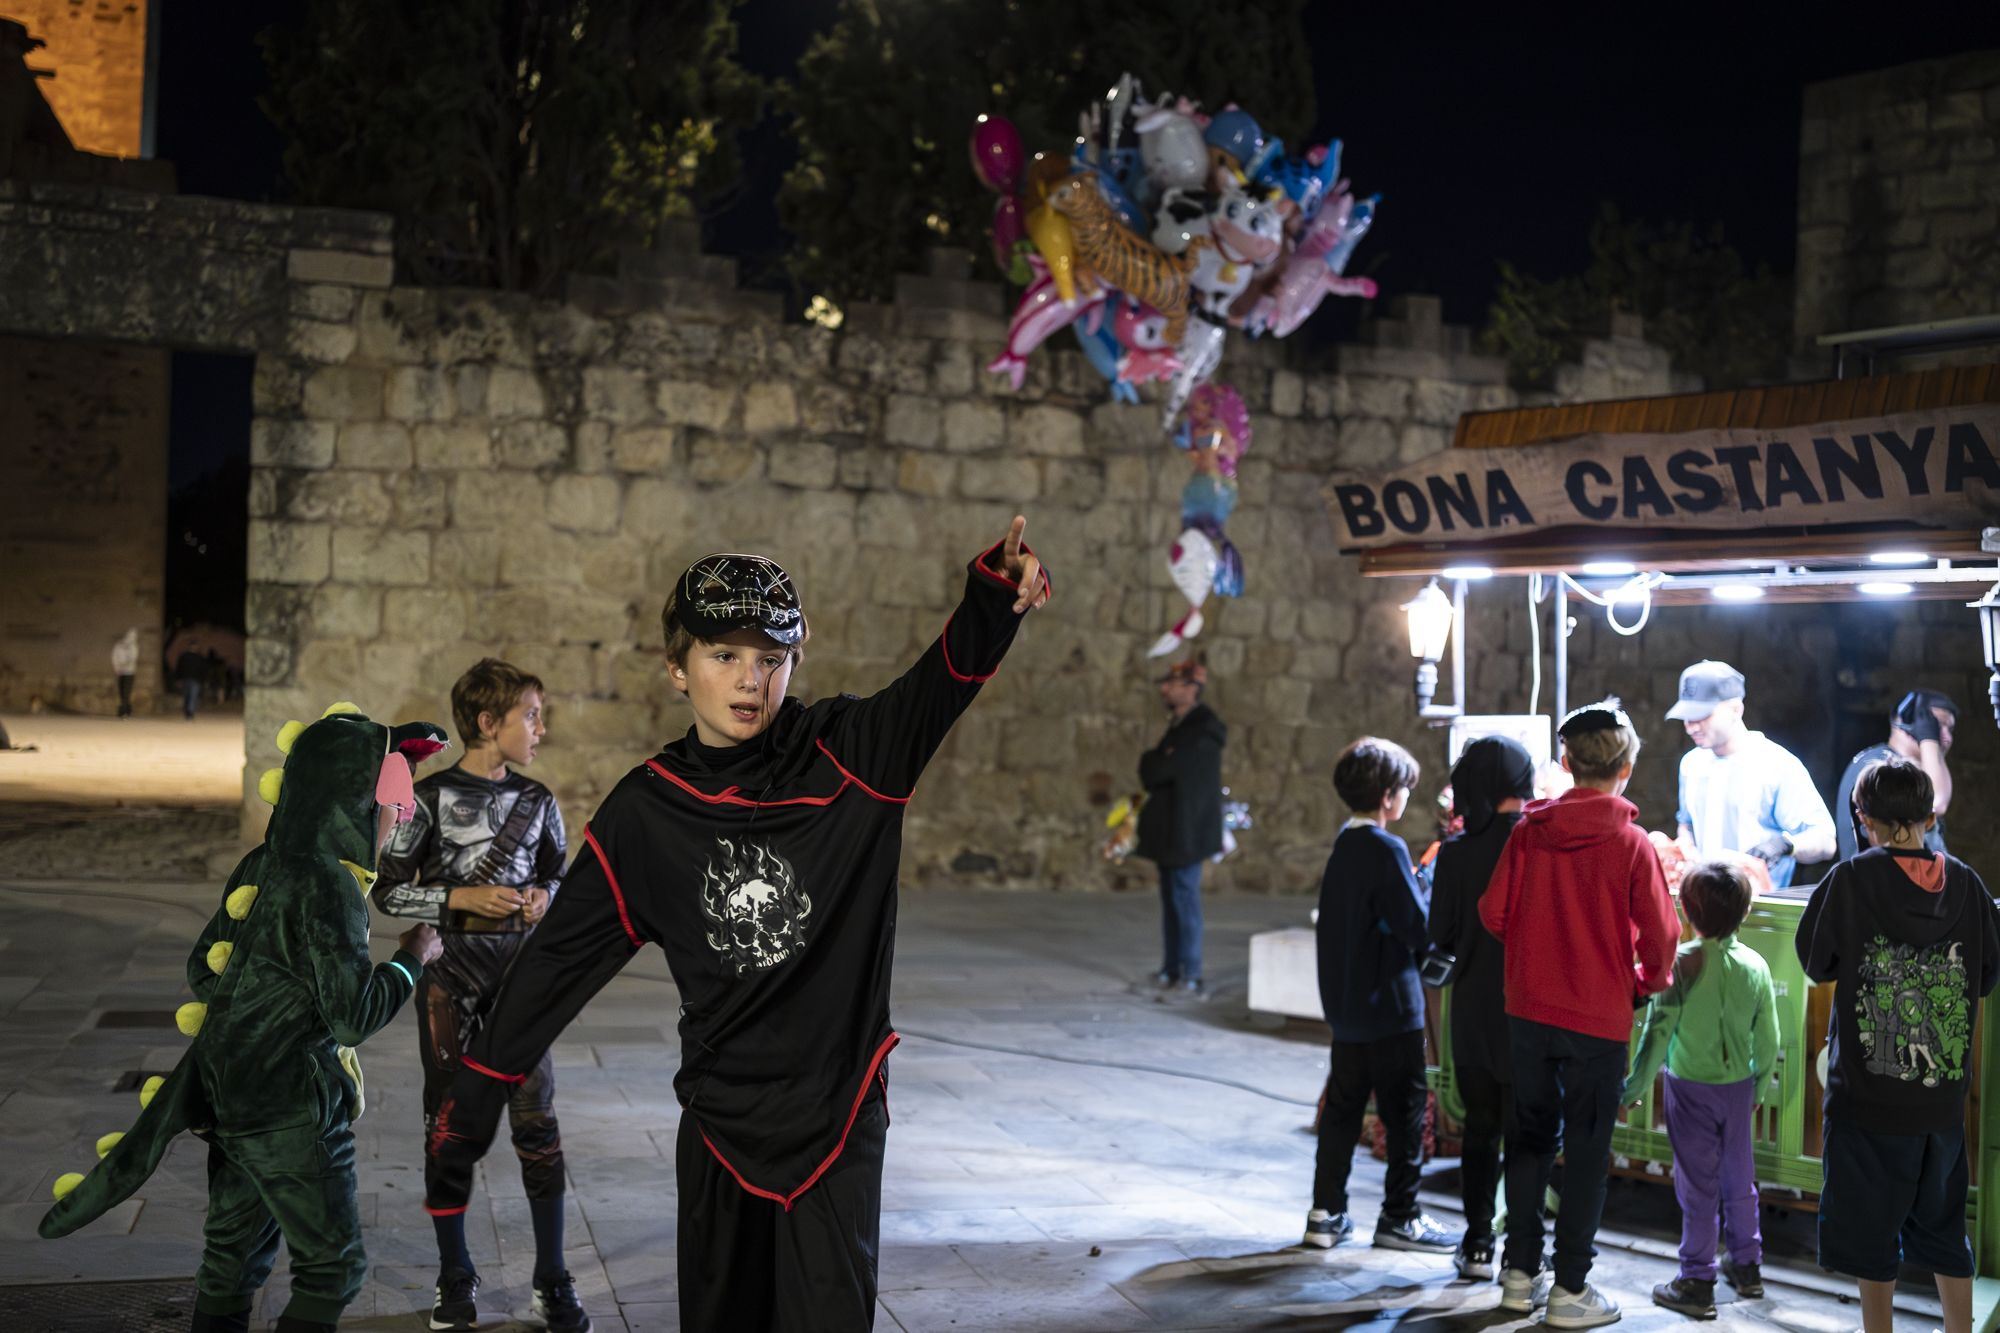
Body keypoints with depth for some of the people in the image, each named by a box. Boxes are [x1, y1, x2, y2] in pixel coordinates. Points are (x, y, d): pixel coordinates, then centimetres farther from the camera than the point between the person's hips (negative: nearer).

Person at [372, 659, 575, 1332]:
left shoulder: (537, 801, 6)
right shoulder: (431, 797, -5)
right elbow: (389, 890, -3)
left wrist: (544, 896, -4)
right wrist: (463, 898, -15)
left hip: (520, 970, 2)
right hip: (450, 972, -2)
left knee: (536, 1115, -2)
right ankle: (456, 1277, 18)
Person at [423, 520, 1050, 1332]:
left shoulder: (848, 757, -8)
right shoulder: (644, 814, -3)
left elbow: (951, 674, -25)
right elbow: (556, 965, 1)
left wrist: (998, 593, -47)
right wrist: (467, 1110, 0)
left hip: (839, 1111, -2)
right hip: (719, 1120, 2)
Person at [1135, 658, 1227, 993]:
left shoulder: (1203, 729, -14)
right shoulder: (1179, 724, 17)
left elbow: (1164, 768, -20)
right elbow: (1157, 772, 19)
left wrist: (1148, 763, -1)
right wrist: (1156, 764, -2)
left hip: (1187, 829, -9)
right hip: (1169, 828, 9)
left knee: (1185, 898, -8)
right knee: (1171, 899, 12)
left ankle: (1191, 974, -4)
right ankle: (1172, 967, 17)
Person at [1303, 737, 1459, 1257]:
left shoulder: (1344, 846, 8)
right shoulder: (1386, 849, -18)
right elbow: (1419, 929, -18)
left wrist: (1418, 883, 8)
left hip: (1346, 1002, 8)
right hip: (1389, 1006, -8)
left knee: (1343, 1105, 12)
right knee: (1405, 1110, 3)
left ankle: (1326, 1213, 15)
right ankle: (1399, 1217, 10)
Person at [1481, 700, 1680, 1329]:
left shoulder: (1529, 831, -4)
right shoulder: (1631, 842, -13)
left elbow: (1493, 911, -1)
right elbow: (1660, 933, -13)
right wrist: (1649, 983, 7)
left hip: (1528, 1009, 4)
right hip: (1599, 1017, -3)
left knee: (1530, 1137, 16)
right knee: (1586, 1152, 6)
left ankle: (1519, 1273, 23)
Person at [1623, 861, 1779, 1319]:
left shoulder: (1681, 963, -18)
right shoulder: (1755, 966, -5)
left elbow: (1659, 1030, -17)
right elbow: (1768, 1039, 2)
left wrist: (1636, 1085, -8)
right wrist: (1758, 1084, 17)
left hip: (1690, 1087, -4)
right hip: (1739, 1087, 4)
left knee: (1697, 1183, 3)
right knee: (1739, 1178, 18)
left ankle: (1697, 1283, 8)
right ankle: (1747, 1267, 32)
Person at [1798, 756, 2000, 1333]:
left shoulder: (1852, 879, -12)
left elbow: (1814, 960, -2)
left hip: (1868, 1094, -4)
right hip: (1944, 1094, 4)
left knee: (1872, 1227, 7)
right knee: (1943, 1225, 16)